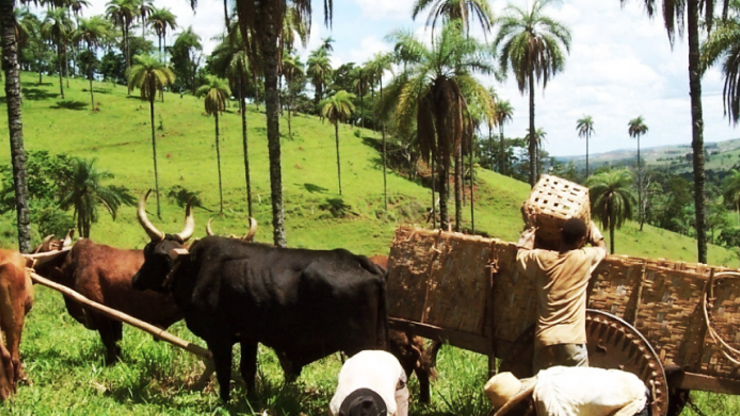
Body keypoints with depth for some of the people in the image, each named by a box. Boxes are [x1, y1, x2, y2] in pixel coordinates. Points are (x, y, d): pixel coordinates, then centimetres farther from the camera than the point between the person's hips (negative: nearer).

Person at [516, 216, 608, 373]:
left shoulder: (540, 258, -1)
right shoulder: (585, 258, -2)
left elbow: (520, 258, 22)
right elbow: (602, 248, 21)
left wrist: (527, 238, 34)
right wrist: (592, 228, 36)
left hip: (544, 341, 2)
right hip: (573, 342, -2)